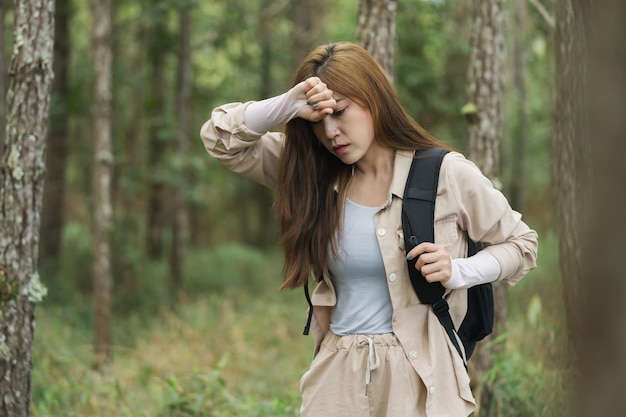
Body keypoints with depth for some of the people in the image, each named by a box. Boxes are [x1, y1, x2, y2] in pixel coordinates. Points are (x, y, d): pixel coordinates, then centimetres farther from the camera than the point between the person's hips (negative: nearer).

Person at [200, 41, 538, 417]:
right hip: (337, 373, 4)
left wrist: (457, 271, -14)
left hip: (419, 374, -3)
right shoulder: (314, 175, 6)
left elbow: (521, 244, 4)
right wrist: (288, 106, -13)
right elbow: (221, 139, 3)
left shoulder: (447, 175, -5)